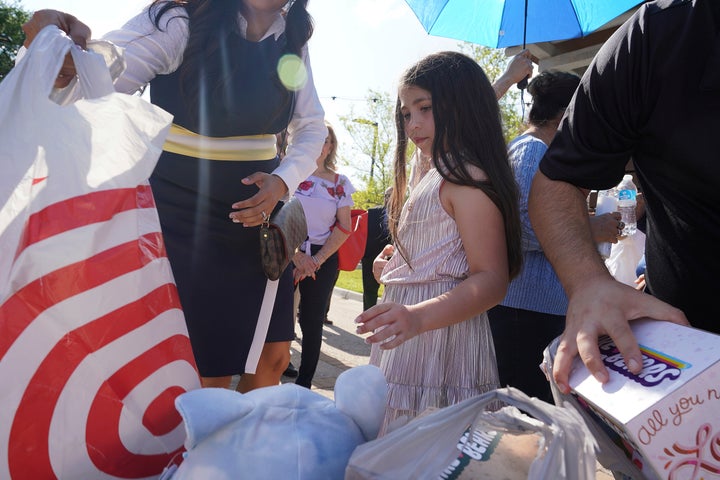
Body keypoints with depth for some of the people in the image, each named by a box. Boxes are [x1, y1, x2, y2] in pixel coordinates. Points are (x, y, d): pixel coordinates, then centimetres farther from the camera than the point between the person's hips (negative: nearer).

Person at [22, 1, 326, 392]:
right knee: (211, 371, -1)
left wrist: (282, 182, -10)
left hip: (256, 215, 5)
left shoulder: (292, 39, 2)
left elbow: (311, 127, 8)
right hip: (183, 218, -5)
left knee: (273, 355, 10)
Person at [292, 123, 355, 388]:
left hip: (323, 259, 1)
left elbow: (344, 228, 3)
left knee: (312, 320, 6)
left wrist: (316, 260, -8)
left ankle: (304, 382, 18)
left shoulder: (340, 182, 7)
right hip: (285, 254, -1)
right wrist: (295, 254, -12)